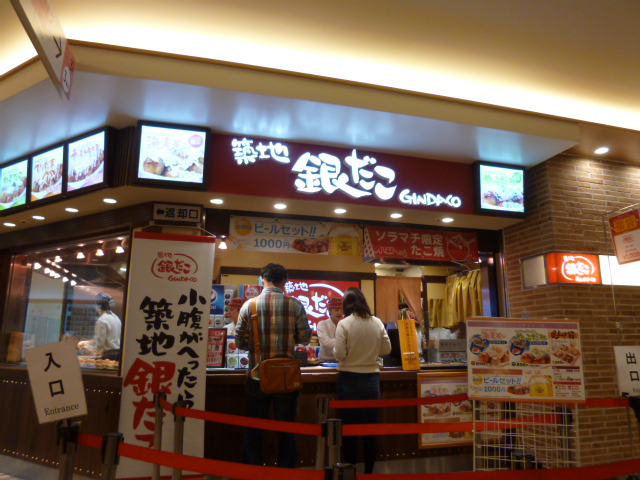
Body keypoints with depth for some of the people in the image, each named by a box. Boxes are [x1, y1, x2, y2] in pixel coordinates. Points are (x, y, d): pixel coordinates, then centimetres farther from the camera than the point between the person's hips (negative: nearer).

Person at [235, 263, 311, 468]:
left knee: (254, 431, 14)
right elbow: (304, 338, -2)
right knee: (286, 430, 13)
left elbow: (240, 342, -4)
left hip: (257, 377, 0)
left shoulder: (249, 305, -6)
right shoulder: (295, 305, -7)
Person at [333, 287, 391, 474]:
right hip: (372, 378, 3)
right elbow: (387, 349, 6)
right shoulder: (377, 323, -2)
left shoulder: (344, 324, -13)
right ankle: (369, 471, 24)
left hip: (349, 379, -3)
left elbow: (339, 355, -14)